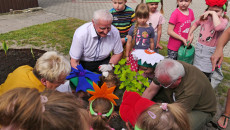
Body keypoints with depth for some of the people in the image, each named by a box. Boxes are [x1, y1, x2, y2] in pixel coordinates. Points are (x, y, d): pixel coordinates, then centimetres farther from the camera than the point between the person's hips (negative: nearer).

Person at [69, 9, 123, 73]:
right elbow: (74, 61, -18)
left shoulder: (114, 32, -17)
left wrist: (110, 65, -18)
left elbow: (118, 53, 0)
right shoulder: (81, 34, -25)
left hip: (103, 62, 2)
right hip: (83, 63, -1)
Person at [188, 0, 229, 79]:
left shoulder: (223, 20, -13)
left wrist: (214, 13, -28)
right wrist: (190, 34, 10)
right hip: (199, 48, 5)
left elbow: (218, 27, -38)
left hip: (210, 52, -5)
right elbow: (196, 23, 22)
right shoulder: (205, 17, 0)